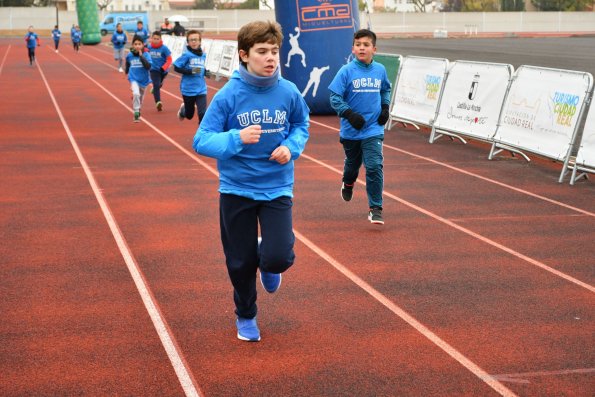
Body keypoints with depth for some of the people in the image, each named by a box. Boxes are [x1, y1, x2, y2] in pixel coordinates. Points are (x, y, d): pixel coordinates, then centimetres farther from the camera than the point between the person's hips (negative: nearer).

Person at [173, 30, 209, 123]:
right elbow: (176, 67, -13)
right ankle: (182, 110, 51)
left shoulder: (203, 55, 3)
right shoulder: (186, 55, -13)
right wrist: (190, 71, -23)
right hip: (188, 89, -3)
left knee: (202, 113, -11)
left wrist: (205, 72, -3)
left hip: (201, 89, 3)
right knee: (189, 115, 15)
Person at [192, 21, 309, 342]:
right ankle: (245, 316, 37)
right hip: (236, 189, -1)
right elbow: (201, 141, -14)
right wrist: (237, 138, -30)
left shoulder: (289, 92, -7)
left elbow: (301, 125, 13)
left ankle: (268, 263, 25)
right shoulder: (228, 95, -14)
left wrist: (291, 147, -8)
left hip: (277, 188, 1)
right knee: (241, 263, 10)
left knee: (279, 258, -14)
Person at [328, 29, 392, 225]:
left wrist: (385, 108, 5)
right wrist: (350, 114, -22)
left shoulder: (380, 70, 0)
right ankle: (348, 183, 55)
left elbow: (386, 90, 20)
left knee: (374, 167, -12)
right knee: (352, 163, 20)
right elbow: (335, 98, -11)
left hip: (373, 130, 1)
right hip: (351, 130, -1)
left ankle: (375, 209, -3)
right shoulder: (346, 71, -11)